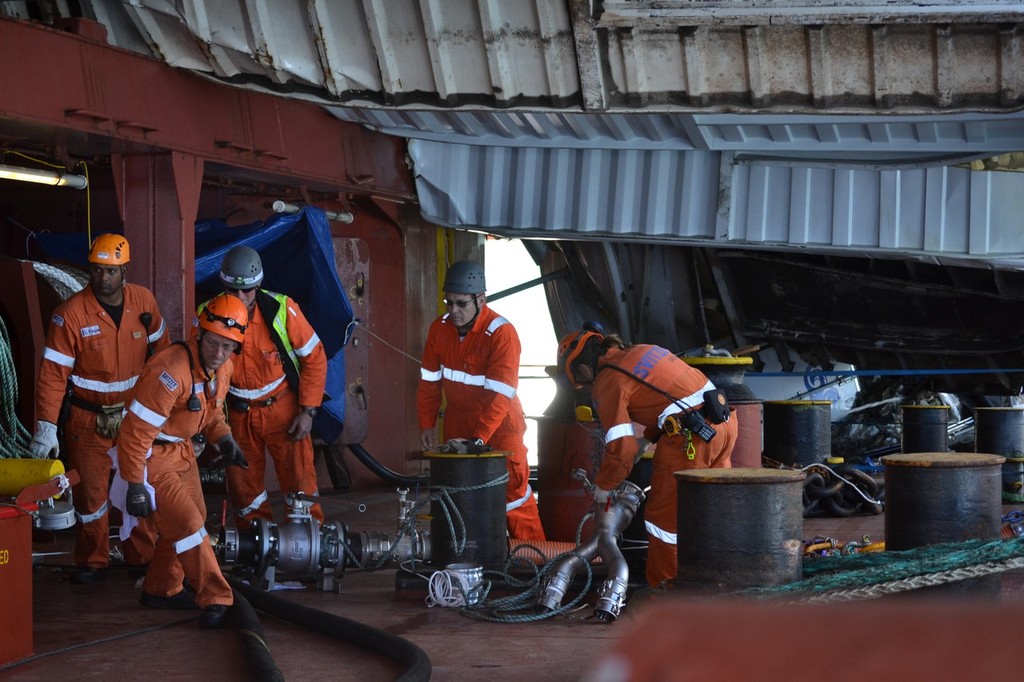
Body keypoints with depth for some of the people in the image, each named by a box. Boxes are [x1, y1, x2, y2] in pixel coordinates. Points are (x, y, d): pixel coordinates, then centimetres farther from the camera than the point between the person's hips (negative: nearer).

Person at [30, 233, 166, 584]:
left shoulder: (143, 301, -8)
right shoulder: (72, 313, -19)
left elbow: (160, 350, 6)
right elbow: (53, 373, -19)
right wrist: (46, 426, -24)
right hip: (88, 419, -3)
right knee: (90, 491, 5)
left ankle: (142, 556, 28)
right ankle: (92, 562, 22)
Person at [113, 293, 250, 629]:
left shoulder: (223, 367, -5)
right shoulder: (172, 371, -33)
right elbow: (137, 431, -30)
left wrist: (223, 438, -3)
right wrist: (135, 484, -27)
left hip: (182, 450, 9)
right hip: (152, 456, -9)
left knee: (189, 520, 17)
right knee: (186, 525, -12)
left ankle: (161, 589, 35)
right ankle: (215, 600, -6)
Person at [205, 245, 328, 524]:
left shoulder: (282, 309, -18)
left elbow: (314, 358, -7)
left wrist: (308, 411, -9)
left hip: (283, 408, -2)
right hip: (237, 414, 2)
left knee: (299, 479, -2)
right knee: (243, 487, 8)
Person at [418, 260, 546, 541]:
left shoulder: (501, 333, -21)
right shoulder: (439, 328, -4)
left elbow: (500, 396, -25)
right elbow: (429, 381, 6)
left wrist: (477, 440, -30)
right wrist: (427, 424, 0)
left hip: (499, 426, -5)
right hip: (458, 423, 5)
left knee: (513, 491, -8)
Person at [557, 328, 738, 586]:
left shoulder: (608, 382, -5)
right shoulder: (640, 351, 19)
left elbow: (621, 446, -9)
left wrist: (603, 486, 6)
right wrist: (648, 438, 38)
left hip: (691, 437, -9)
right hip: (724, 420, 9)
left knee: (664, 515, 5)